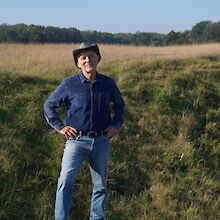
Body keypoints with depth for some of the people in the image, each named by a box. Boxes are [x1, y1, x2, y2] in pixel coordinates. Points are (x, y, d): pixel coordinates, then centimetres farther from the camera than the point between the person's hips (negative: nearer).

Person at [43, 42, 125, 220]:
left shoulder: (108, 83, 3)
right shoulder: (69, 84, -5)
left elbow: (119, 105, 20)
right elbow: (49, 106, 6)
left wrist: (116, 124, 5)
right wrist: (60, 127, -2)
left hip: (102, 141, 3)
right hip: (77, 140, -3)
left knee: (100, 185, 12)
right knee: (66, 180, -20)